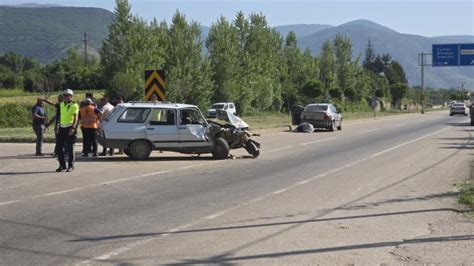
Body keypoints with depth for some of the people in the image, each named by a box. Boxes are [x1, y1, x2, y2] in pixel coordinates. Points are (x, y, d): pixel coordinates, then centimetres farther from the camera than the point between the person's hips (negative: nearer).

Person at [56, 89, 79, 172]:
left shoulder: (74, 105, -7)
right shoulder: (62, 104, 14)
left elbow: (76, 118, -13)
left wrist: (73, 128, -23)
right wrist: (58, 126, 19)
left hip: (70, 128, -6)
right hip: (62, 128, 7)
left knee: (70, 148, -1)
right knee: (59, 147, 5)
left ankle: (71, 165, 7)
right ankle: (62, 165, 15)